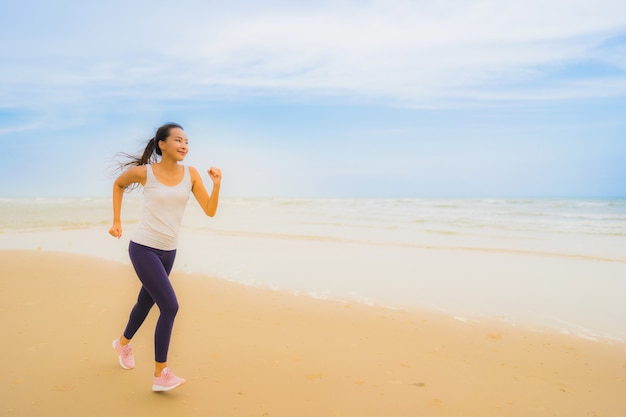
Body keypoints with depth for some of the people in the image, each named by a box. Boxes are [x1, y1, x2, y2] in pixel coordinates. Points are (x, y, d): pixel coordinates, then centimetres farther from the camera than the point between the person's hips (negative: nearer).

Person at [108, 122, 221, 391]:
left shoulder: (191, 174, -2)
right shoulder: (144, 172, -10)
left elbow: (210, 211, -5)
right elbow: (118, 185, 11)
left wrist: (216, 184, -20)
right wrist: (116, 222, 8)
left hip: (168, 252, 5)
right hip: (143, 248, -5)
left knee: (146, 302, 23)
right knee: (169, 306, -15)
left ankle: (123, 343, 52)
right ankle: (160, 375, -3)